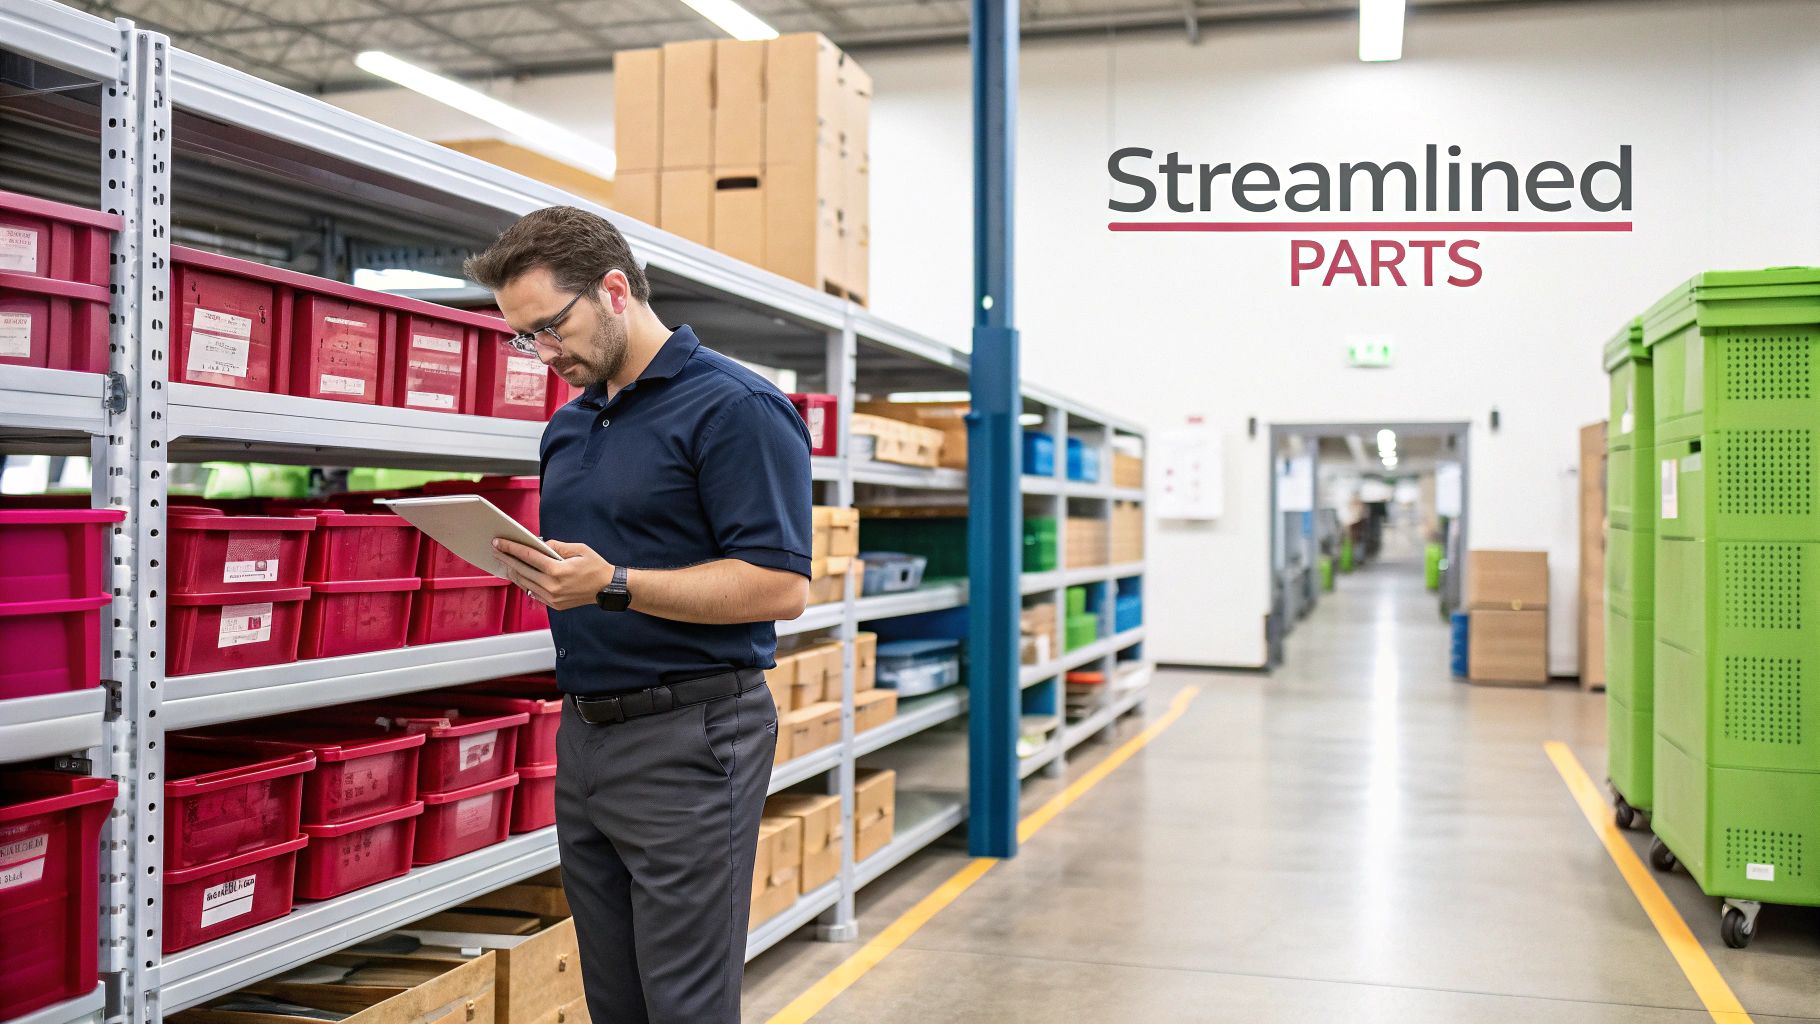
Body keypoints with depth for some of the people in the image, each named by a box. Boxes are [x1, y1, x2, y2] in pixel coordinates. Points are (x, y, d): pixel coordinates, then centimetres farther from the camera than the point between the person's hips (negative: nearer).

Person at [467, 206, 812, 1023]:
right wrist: (533, 570, 2)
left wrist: (611, 585, -23)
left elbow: (779, 585, -19)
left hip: (688, 739, -8)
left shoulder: (734, 406, -11)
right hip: (584, 732, 8)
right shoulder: (569, 424, 16)